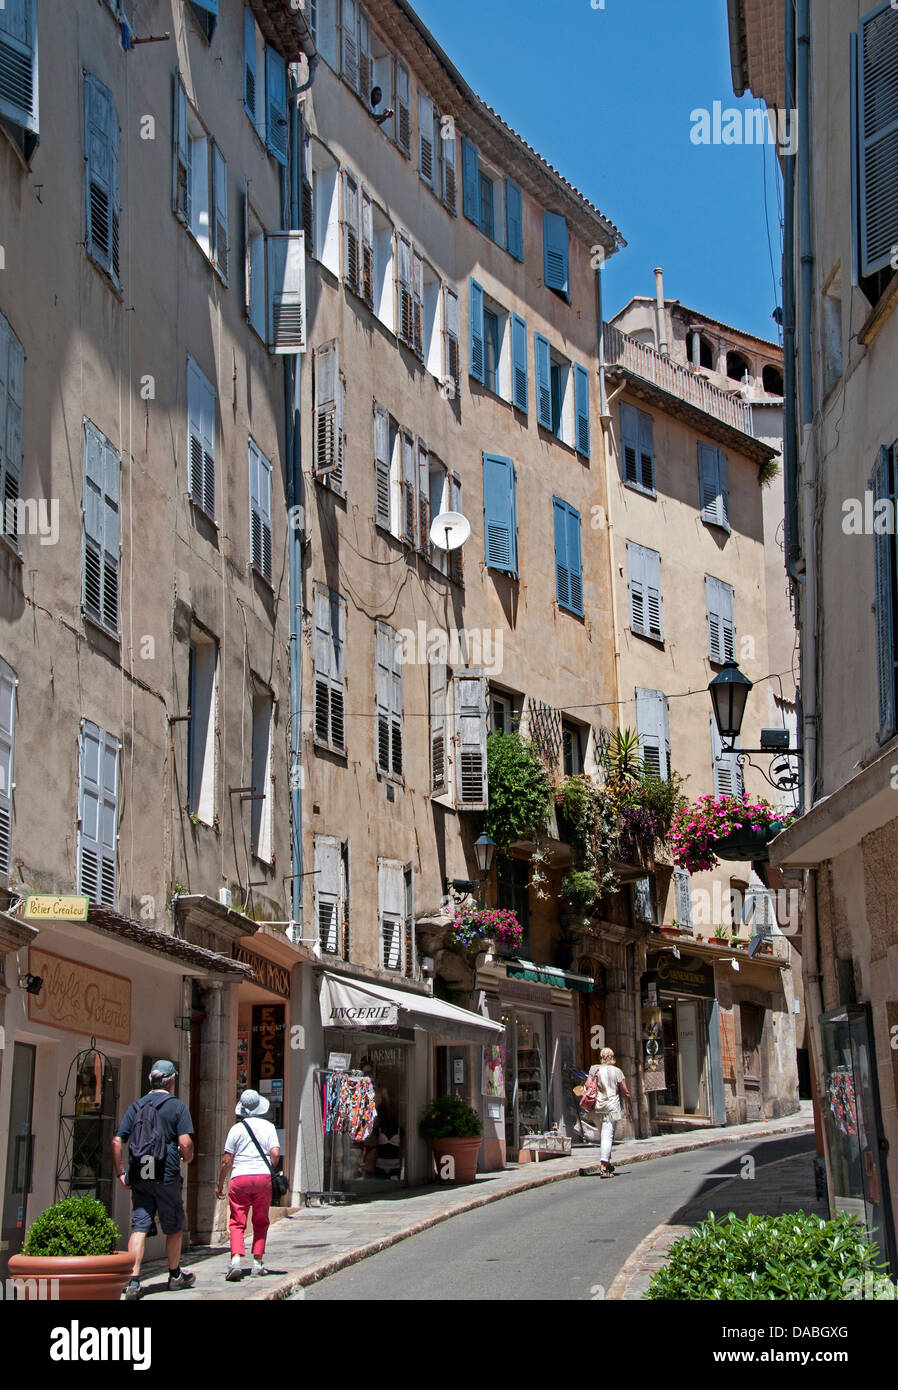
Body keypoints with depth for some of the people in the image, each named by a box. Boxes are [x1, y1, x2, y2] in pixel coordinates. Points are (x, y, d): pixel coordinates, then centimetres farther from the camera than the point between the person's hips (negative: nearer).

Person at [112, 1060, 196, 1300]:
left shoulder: (135, 1107, 10)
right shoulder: (177, 1106, -2)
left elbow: (117, 1141, 4)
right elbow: (185, 1143, -12)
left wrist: (121, 1172, 8)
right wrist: (187, 1157, 9)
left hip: (139, 1178, 3)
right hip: (166, 1176, -3)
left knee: (139, 1228, 0)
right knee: (174, 1227, 14)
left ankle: (133, 1280, -12)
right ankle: (175, 1275, 27)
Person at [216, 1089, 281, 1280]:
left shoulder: (236, 1128, 3)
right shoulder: (268, 1127, 6)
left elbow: (227, 1160, 2)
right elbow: (275, 1153, -5)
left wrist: (220, 1184, 11)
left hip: (239, 1178, -1)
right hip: (263, 1177, 1)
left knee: (237, 1222, 0)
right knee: (260, 1222, 13)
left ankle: (236, 1259, -19)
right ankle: (257, 1263, 10)